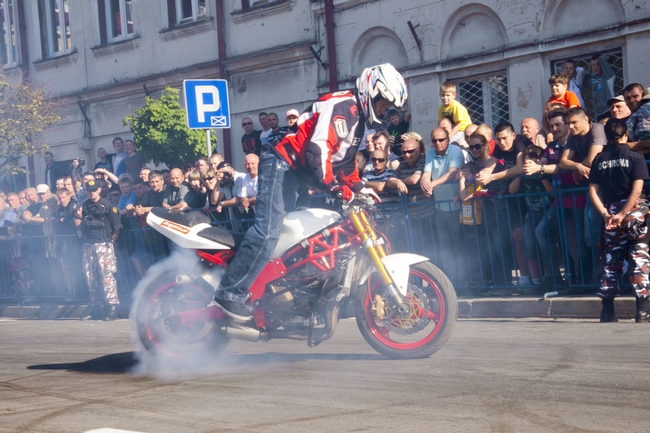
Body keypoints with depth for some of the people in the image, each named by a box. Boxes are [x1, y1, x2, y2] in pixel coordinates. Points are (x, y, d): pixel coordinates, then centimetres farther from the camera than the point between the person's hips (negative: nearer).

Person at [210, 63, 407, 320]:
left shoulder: (357, 118, 19)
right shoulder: (342, 106, -15)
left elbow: (345, 160, 27)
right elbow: (319, 148, -27)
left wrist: (358, 188, 15)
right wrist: (335, 187, -30)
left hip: (297, 172, 12)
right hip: (282, 164, -12)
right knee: (267, 232, -20)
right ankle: (230, 293, -19)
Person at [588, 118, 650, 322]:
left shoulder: (599, 160, 6)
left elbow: (593, 190, 0)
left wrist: (605, 214, -4)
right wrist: (623, 215, -13)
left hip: (611, 213, 3)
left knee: (612, 260, 10)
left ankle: (607, 311, 9)